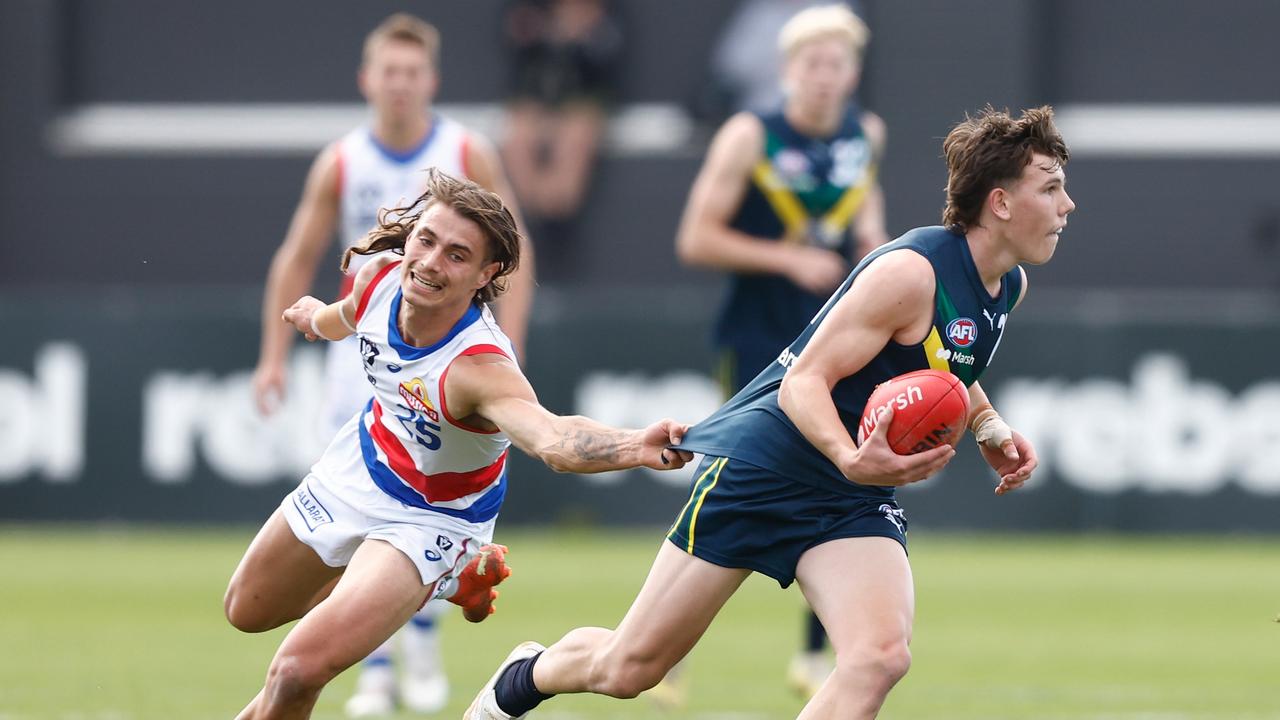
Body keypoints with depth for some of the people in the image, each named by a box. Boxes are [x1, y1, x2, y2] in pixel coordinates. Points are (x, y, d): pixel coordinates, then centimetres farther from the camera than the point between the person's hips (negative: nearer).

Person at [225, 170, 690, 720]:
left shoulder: (481, 366, -41)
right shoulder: (380, 276, -22)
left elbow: (553, 439, -62)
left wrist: (640, 447, -82)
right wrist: (319, 316, 29)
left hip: (429, 519, -6)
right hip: (359, 467, 6)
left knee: (297, 673, -23)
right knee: (247, 611, 27)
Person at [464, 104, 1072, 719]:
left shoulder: (1010, 285, 4)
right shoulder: (911, 271, -22)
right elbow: (804, 383, -23)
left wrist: (990, 430, 10)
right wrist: (851, 459, -40)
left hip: (854, 502, 7)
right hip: (763, 465, -6)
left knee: (881, 656, -24)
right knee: (627, 669, 3)